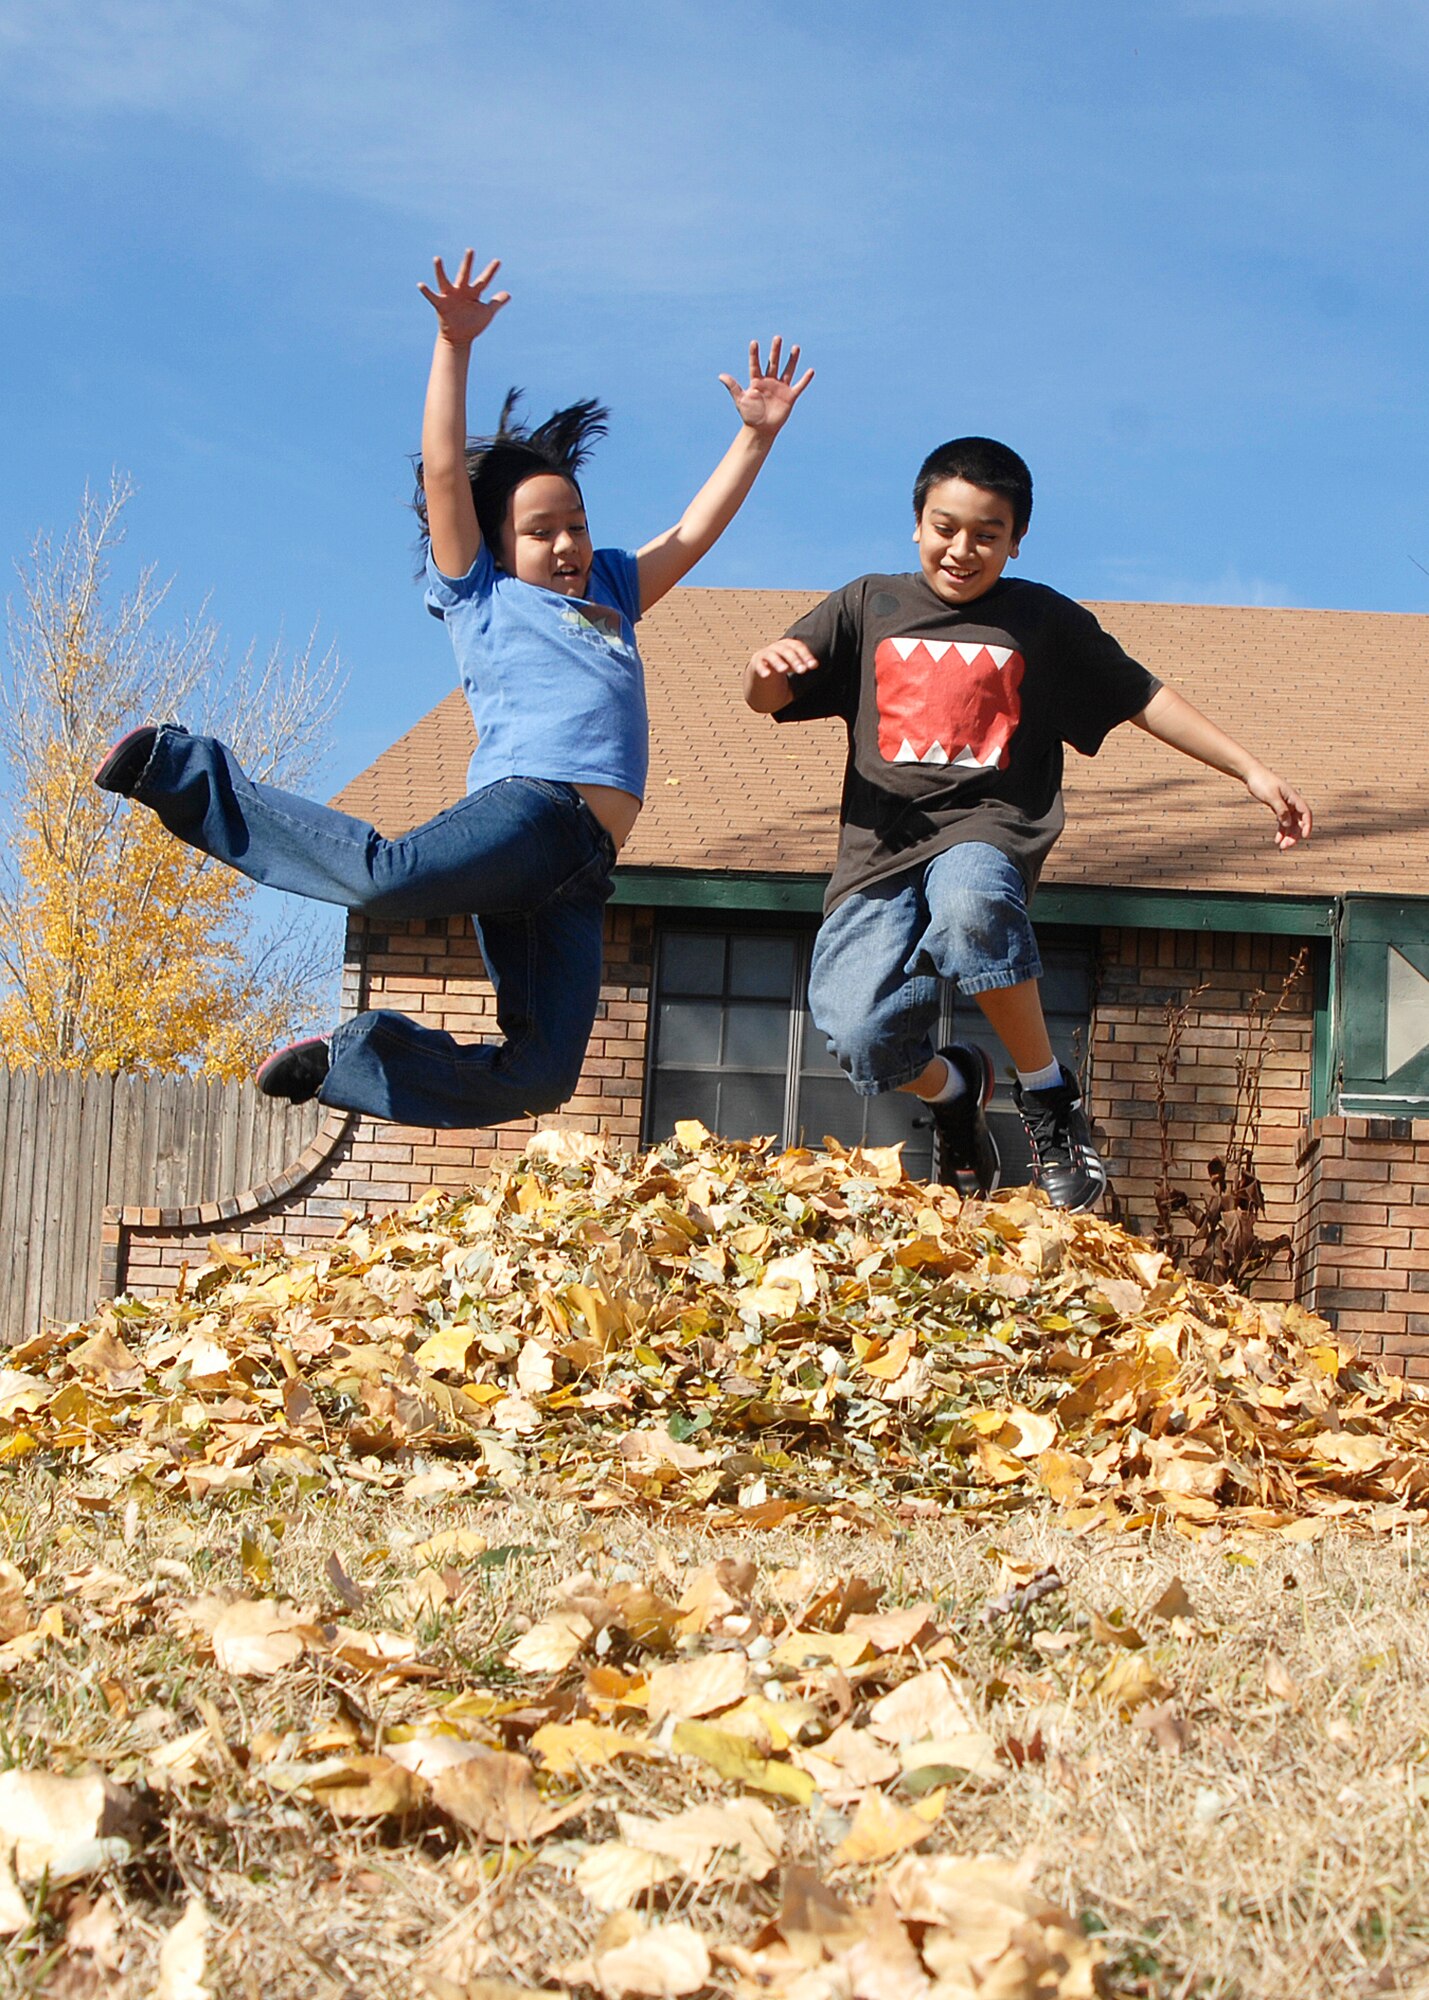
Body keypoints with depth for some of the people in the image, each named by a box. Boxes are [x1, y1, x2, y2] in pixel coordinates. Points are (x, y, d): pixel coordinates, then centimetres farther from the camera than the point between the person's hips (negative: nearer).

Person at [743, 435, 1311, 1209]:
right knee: (860, 1040, -23)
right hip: (881, 850, 2)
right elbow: (768, 701, 13)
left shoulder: (1044, 620, 13)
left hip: (988, 831, -2)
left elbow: (1144, 699, 16)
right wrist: (765, 664, -11)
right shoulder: (869, 606, 16)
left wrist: (1251, 771, 9)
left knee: (969, 900, -41)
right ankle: (952, 1089, 16)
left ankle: (1047, 1094, -17)